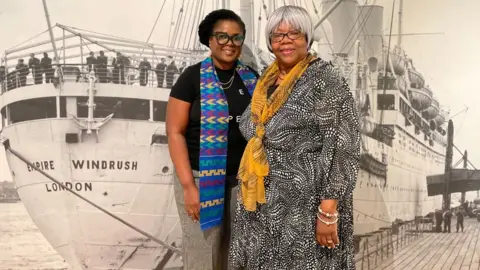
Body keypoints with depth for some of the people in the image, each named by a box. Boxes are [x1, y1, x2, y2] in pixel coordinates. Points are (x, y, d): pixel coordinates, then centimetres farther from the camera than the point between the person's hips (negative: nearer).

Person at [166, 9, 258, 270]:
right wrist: (188, 185, -14)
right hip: (202, 178, -4)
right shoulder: (193, 77, -5)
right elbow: (175, 132, -8)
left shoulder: (251, 78, 8)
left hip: (243, 179, 4)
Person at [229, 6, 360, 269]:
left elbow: (341, 148, -17)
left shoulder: (325, 80, -12)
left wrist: (328, 211, -22)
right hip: (263, 204, 7)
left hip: (305, 204, -7)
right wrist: (249, 193, 14)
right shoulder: (266, 81, 10)